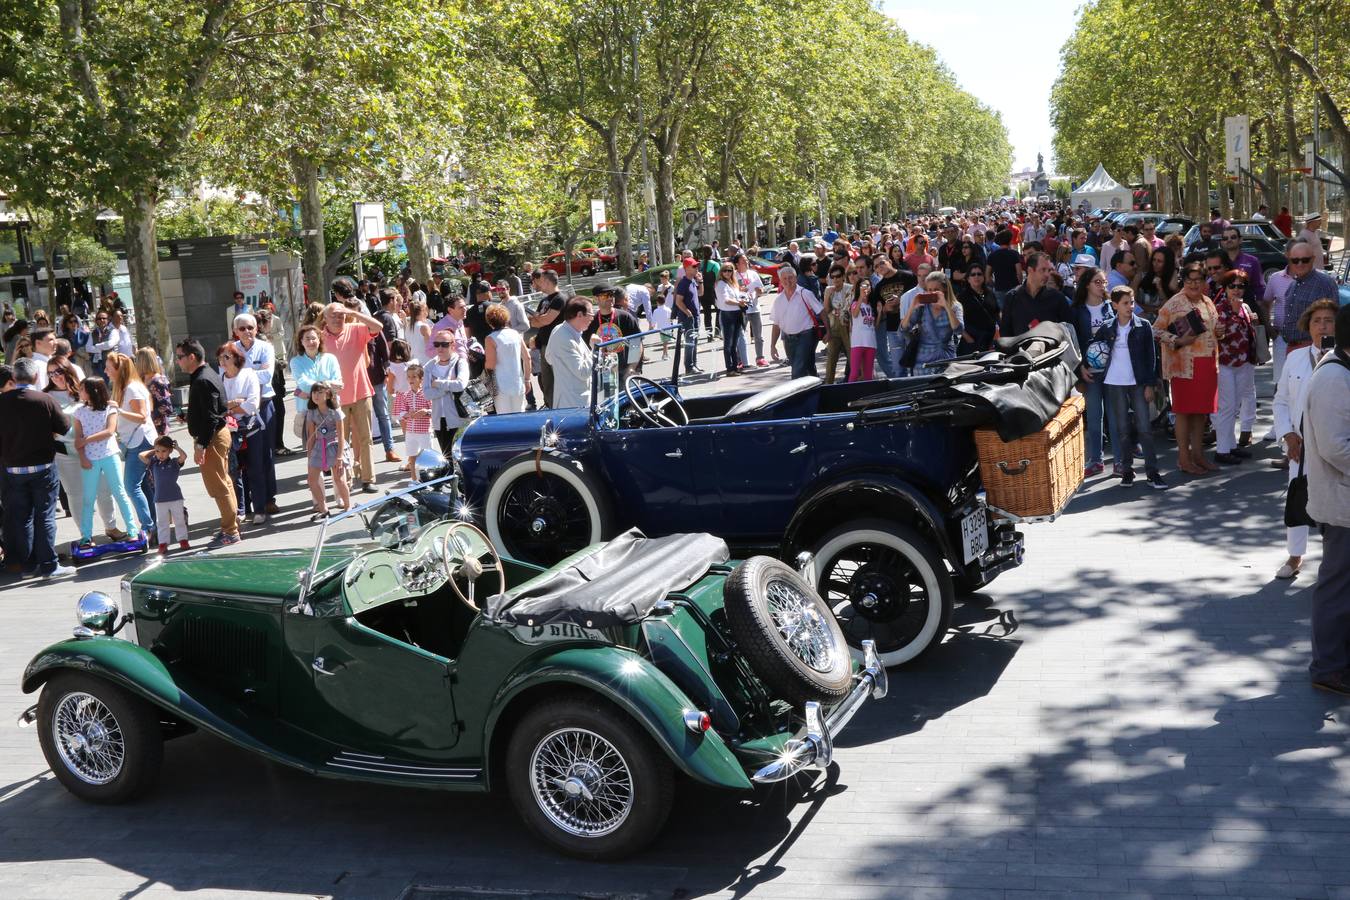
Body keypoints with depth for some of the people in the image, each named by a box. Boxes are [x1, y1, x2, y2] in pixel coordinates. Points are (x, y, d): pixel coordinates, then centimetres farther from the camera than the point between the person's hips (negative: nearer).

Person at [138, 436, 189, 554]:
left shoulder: (174, 462, -3)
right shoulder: (153, 463, 4)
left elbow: (184, 456, -20)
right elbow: (141, 455, -4)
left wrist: (176, 447, -7)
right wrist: (152, 451, 4)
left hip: (175, 497, -2)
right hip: (160, 499, 2)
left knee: (179, 520, 8)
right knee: (162, 522, 6)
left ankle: (183, 540, 17)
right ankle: (163, 544, 10)